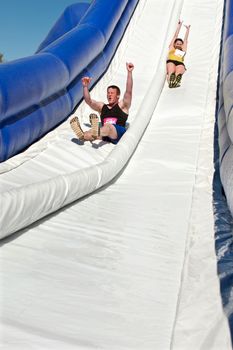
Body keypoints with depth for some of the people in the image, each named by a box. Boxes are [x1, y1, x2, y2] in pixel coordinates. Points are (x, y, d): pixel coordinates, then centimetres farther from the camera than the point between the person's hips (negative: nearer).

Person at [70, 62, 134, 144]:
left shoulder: (122, 106, 12)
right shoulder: (102, 107, 25)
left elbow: (129, 91, -1)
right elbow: (89, 101, 14)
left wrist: (129, 72, -11)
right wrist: (85, 87, -1)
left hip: (119, 134, -5)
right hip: (105, 136, 6)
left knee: (109, 127, -38)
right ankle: (83, 135, -60)